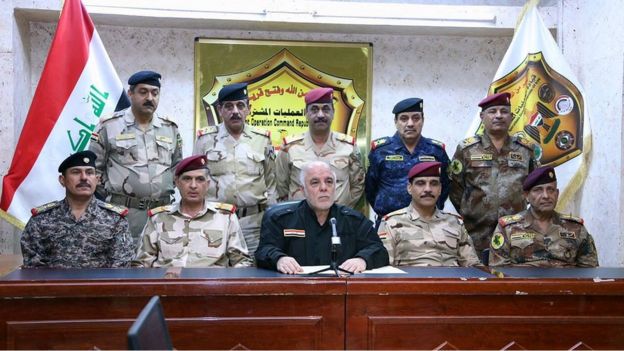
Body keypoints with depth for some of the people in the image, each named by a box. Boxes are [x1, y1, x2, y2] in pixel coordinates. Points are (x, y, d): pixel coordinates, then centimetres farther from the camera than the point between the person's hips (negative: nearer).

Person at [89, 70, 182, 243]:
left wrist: (167, 191, 10)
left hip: (162, 212, 4)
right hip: (122, 211, -3)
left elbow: (177, 165, 19)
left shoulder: (170, 128, 10)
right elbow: (94, 167, 3)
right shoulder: (109, 126, -1)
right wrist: (110, 196, 1)